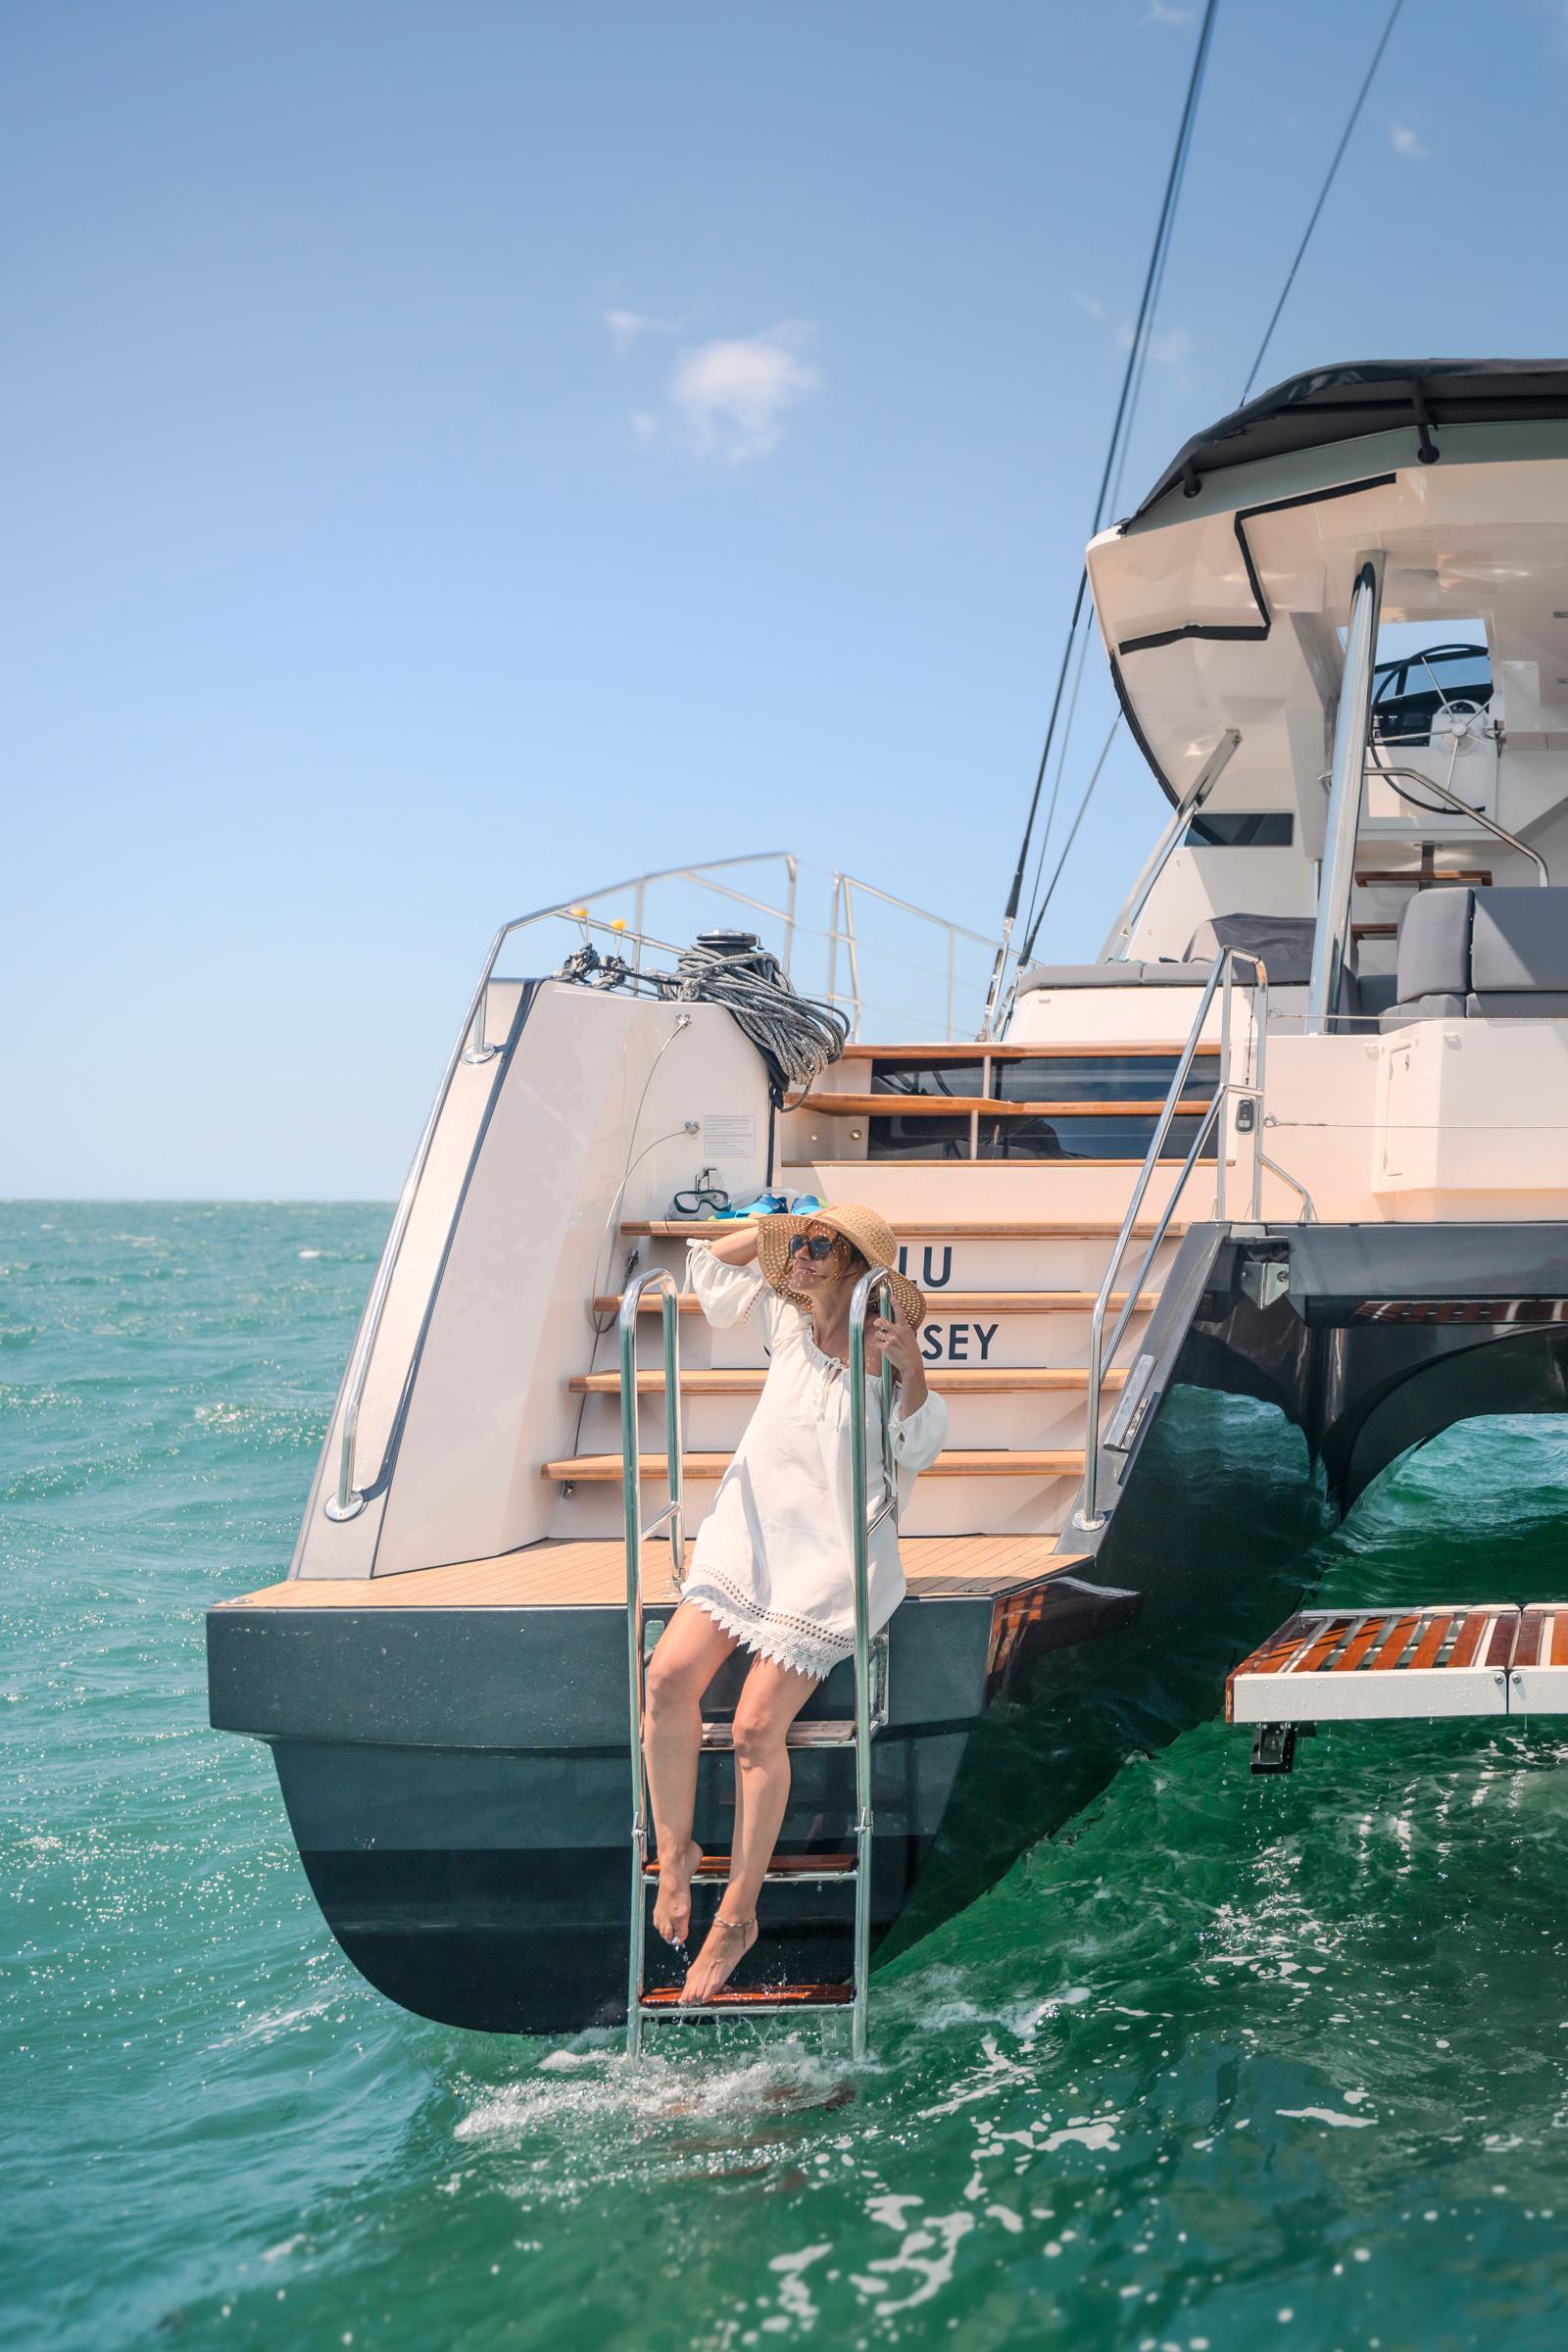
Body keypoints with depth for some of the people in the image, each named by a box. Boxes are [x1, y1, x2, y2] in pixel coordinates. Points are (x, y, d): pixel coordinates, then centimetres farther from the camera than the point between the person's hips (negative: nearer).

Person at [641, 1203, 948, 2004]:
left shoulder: (879, 1351, -7)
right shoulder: (786, 1317, 9)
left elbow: (918, 1448, -20)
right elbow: (710, 1263, 23)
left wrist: (910, 1367, -34)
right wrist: (774, 1227, 10)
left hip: (828, 1558, -5)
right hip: (747, 1538, 5)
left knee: (756, 1729, -17)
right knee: (669, 1675, -19)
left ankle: (738, 1916, -3)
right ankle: (674, 1851, 0)